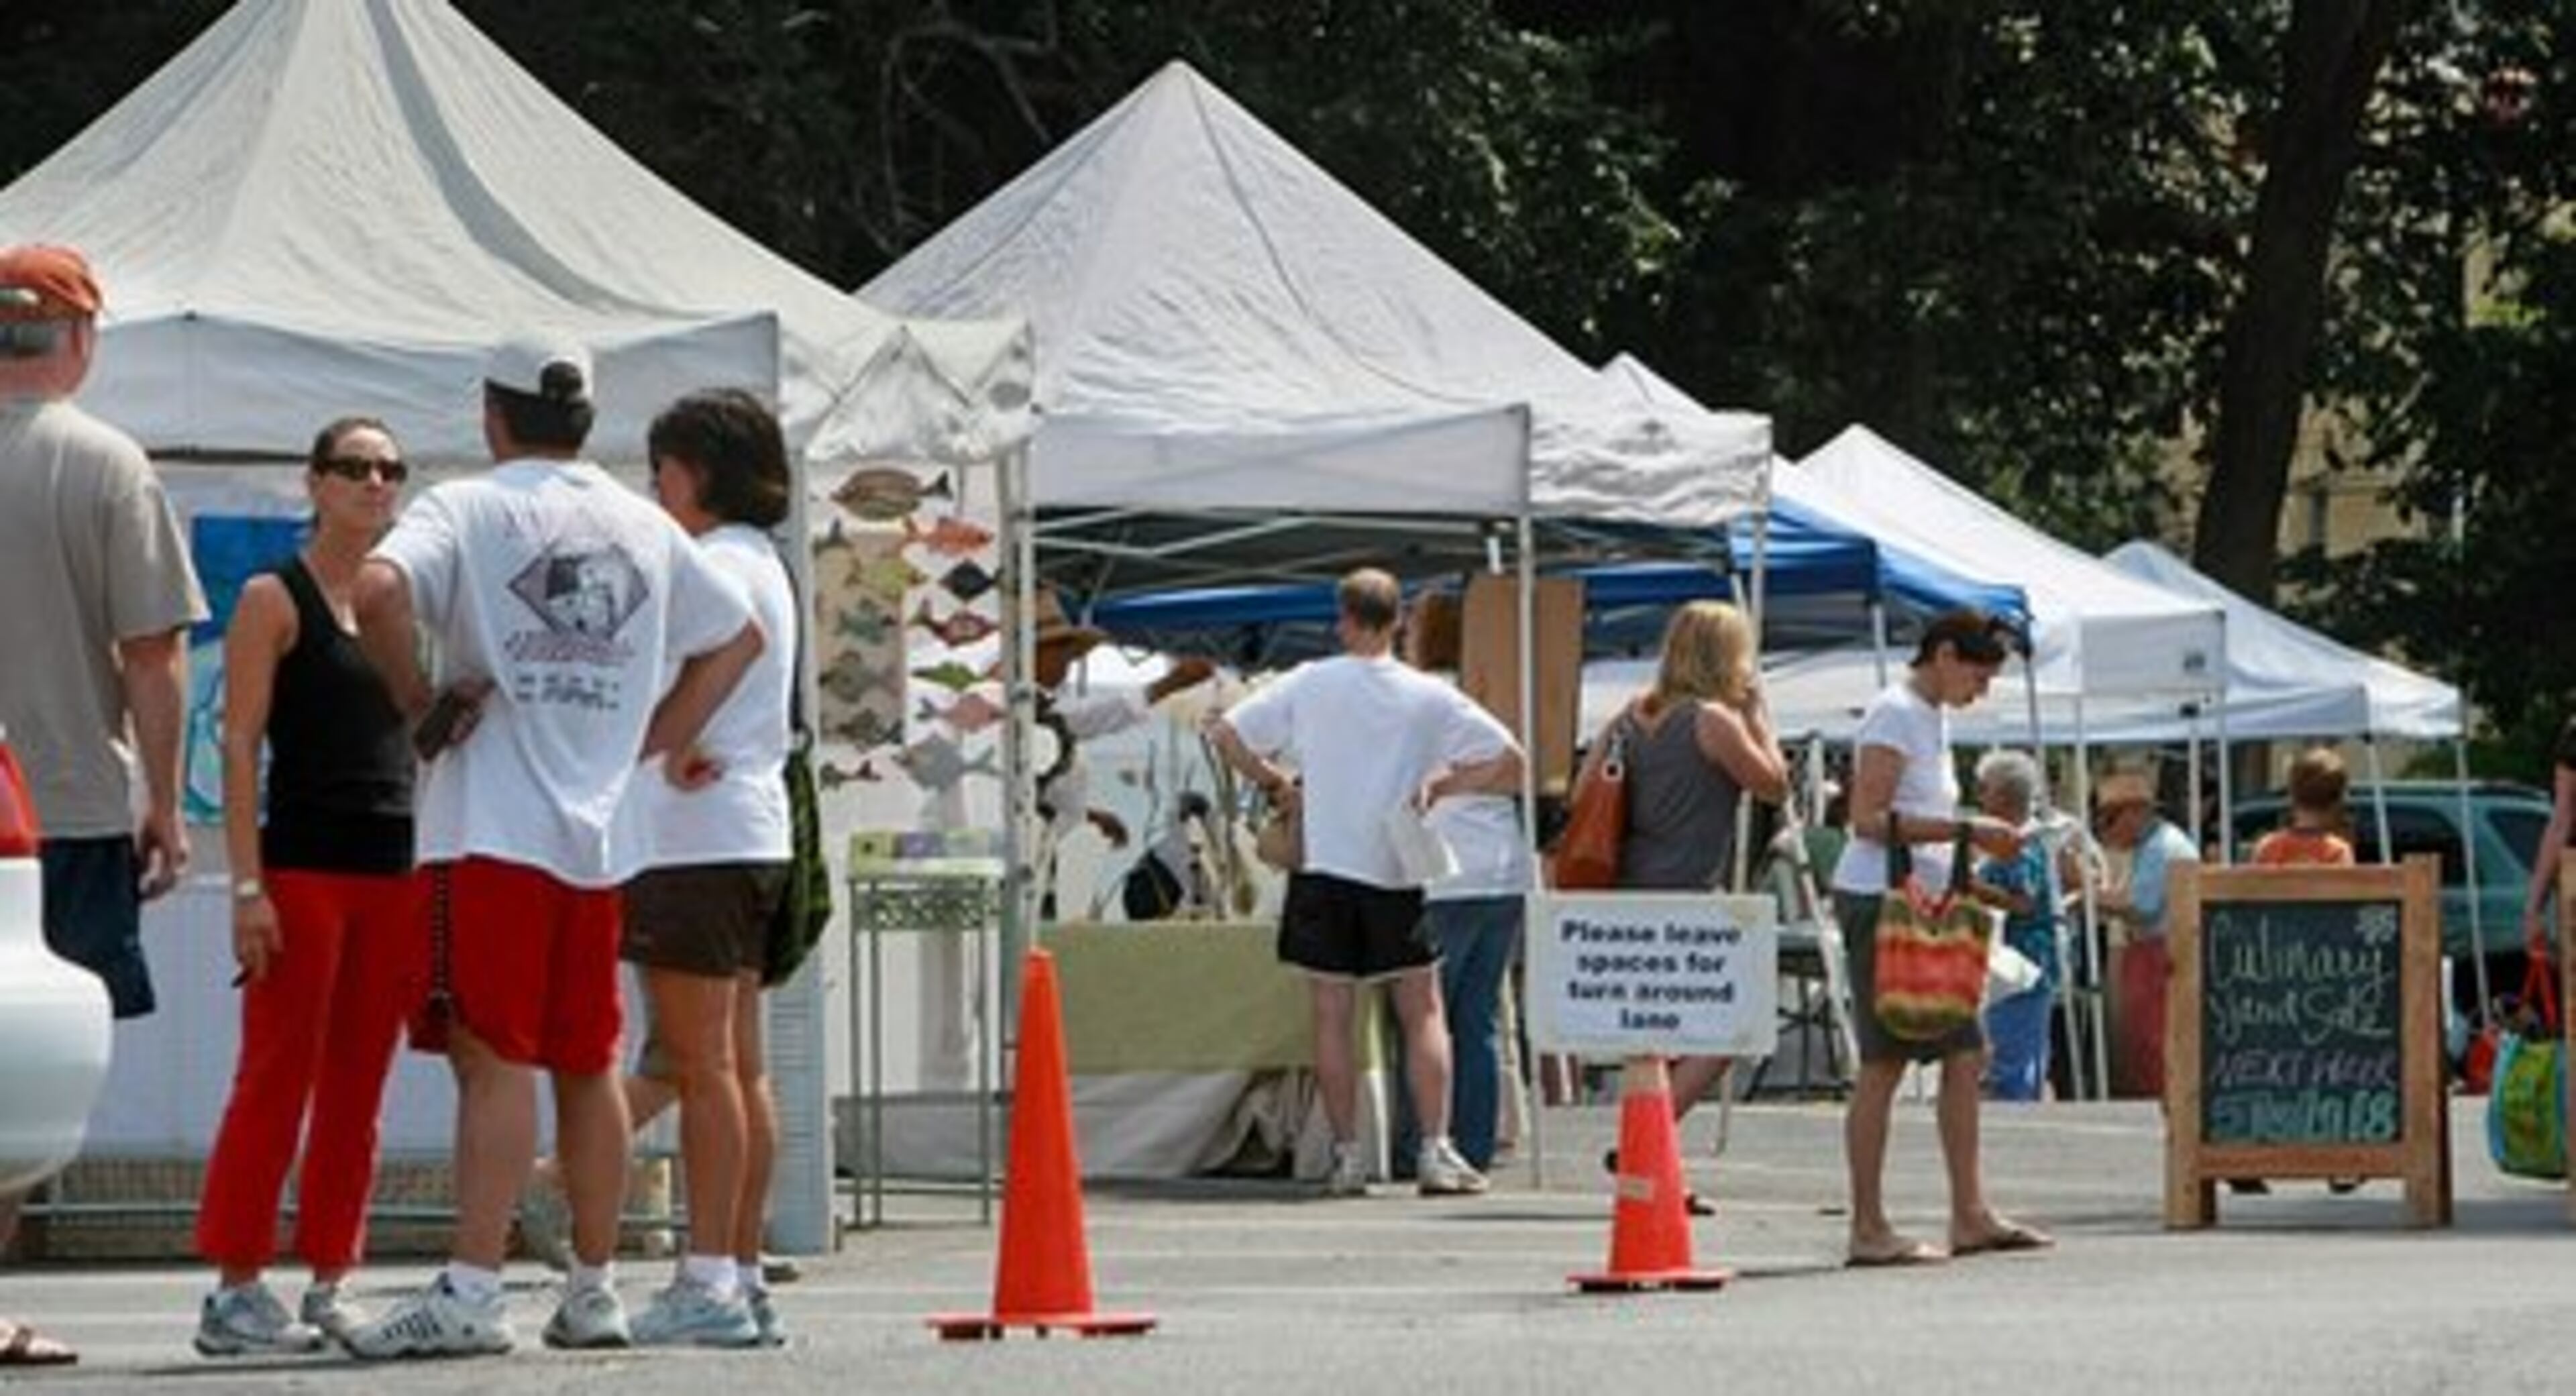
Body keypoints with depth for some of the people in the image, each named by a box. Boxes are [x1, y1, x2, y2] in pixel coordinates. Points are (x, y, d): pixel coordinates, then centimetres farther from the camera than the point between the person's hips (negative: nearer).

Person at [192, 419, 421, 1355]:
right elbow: (240, 745, -7)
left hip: (396, 874, 6)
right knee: (276, 1079, -7)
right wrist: (248, 885, -15)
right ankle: (234, 1289, -6)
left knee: (358, 1091, 6)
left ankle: (329, 1283, 10)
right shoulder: (274, 600, -1)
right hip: (302, 865, -6)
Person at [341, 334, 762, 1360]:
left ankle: (470, 1291, -16)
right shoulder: (644, 527, 14)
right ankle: (592, 1291, 17)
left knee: (493, 1056, -10)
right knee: (587, 1063, 12)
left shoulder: (466, 508, -2)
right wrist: (655, 743, 22)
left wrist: (415, 698, -7)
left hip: (493, 827, -5)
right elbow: (738, 636, 23)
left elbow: (380, 591, -21)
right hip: (599, 831, 5)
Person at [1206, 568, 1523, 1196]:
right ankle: (1436, 1151, 1)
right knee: (1422, 1012, 8)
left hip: (1325, 867, 0)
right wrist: (1443, 785, 4)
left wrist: (1276, 786, 11)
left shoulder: (1309, 685, 0)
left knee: (1333, 1015, 5)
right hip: (1398, 874, 0)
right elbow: (1510, 761, -3)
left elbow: (1225, 733, 1)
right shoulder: (1429, 697, 0)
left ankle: (1347, 1156, 3)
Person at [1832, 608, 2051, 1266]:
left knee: (1965, 1054, 7)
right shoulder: (1895, 714, -10)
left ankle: (1970, 1215, 10)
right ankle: (1869, 1229, -4)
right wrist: (1966, 830, -20)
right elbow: (1869, 818, -19)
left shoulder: (1933, 718, 19)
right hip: (1880, 899, -10)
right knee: (1884, 1063, -7)